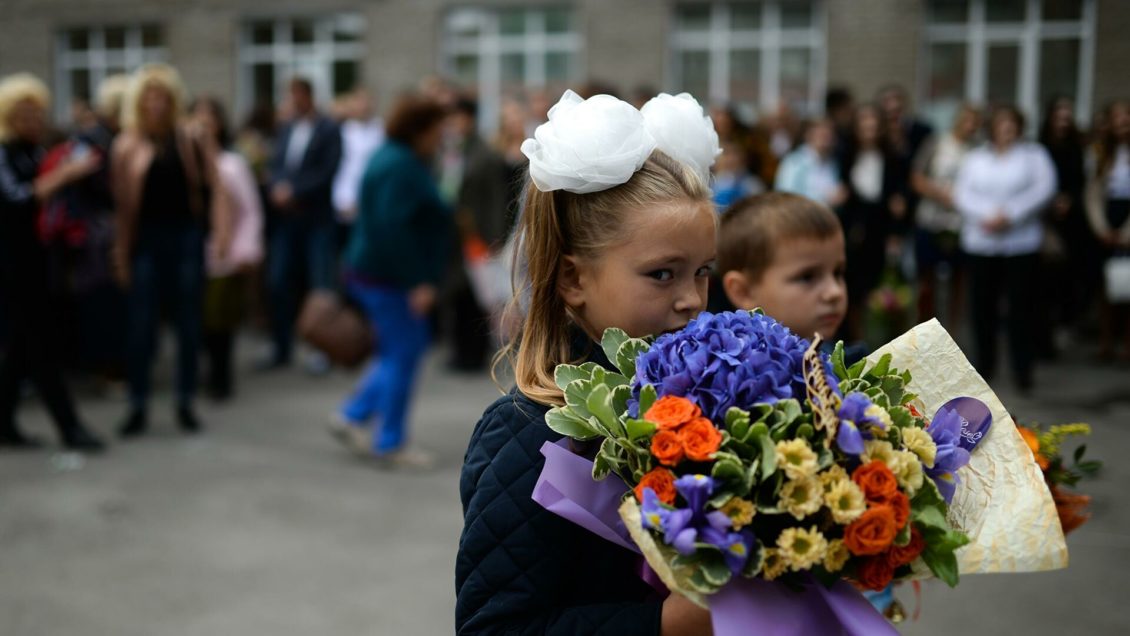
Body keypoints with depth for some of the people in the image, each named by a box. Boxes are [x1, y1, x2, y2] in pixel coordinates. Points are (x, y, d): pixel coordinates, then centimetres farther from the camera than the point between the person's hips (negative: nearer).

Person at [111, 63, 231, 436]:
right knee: (141, 327, 2)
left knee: (189, 325, 7)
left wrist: (221, 232, -11)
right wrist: (121, 254, 0)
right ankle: (138, 407, 11)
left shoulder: (193, 141, 3)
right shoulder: (127, 146, 2)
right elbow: (122, 204, 2)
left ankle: (186, 403, 18)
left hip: (186, 237, 0)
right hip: (146, 240, 0)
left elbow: (214, 189, 1)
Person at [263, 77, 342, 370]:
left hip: (316, 217, -5)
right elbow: (276, 166, 10)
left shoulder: (329, 130, -4)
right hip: (286, 216, 5)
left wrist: (294, 192, -13)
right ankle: (282, 347, 14)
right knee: (277, 282, 4)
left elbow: (327, 171, -11)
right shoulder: (287, 130, 13)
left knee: (320, 284, -3)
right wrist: (279, 188, -9)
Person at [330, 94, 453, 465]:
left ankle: (354, 416, 19)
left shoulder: (396, 159, 14)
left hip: (376, 270, 10)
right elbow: (392, 228, -27)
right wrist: (418, 282, -25)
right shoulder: (400, 167, -18)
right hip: (390, 277, -10)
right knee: (403, 354, -2)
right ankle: (390, 442, 8)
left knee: (404, 348, 16)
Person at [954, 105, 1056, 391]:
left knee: (1021, 305, -3)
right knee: (983, 303, 5)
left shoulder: (1034, 155, 7)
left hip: (1022, 242, -2)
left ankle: (1022, 368, 3)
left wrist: (1010, 215, -16)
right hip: (981, 241, 2)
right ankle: (984, 363, 18)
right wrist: (984, 217, -14)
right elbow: (962, 193, 3)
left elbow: (1044, 189, -7)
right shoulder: (976, 158, 14)